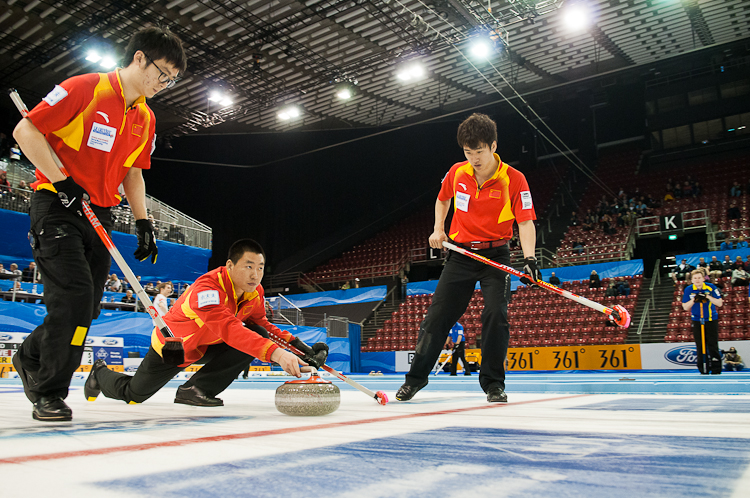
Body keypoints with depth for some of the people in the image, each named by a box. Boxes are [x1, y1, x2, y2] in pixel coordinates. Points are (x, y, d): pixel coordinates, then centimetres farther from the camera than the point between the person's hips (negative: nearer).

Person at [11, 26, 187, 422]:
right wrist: (63, 182, -17)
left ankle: (30, 359, 33)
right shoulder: (85, 89, -11)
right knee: (74, 296, -16)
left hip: (98, 215, 7)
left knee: (86, 307, 7)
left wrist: (143, 223, 8)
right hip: (57, 207, -7)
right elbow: (26, 130, -12)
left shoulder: (145, 118, 11)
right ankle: (49, 393, 1)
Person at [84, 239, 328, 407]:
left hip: (208, 345, 6)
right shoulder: (208, 287, -40)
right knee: (133, 393, 9)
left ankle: (197, 388, -11)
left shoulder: (255, 292, -15)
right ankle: (100, 374, 46)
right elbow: (227, 328, -56)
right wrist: (275, 353, -67)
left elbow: (261, 324, -2)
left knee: (257, 334, -19)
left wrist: (296, 344, -19)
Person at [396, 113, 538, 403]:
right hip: (461, 254, 3)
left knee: (495, 315, -17)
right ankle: (416, 377, 16)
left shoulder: (514, 179, -13)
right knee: (438, 315, 2)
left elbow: (526, 222, -18)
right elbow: (443, 198, 19)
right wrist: (438, 230, 6)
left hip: (496, 255, -3)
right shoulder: (457, 173, -1)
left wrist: (529, 259, -33)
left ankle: (493, 383, 1)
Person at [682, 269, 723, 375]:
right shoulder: (688, 289, -3)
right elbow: (685, 307, 0)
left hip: (711, 320, -1)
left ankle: (716, 369, 7)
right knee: (700, 346, 3)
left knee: (713, 345, -2)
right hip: (697, 321, 2)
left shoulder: (711, 287, -7)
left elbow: (719, 303, -8)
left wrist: (707, 297, -22)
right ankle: (703, 369, 10)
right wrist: (694, 300, -17)